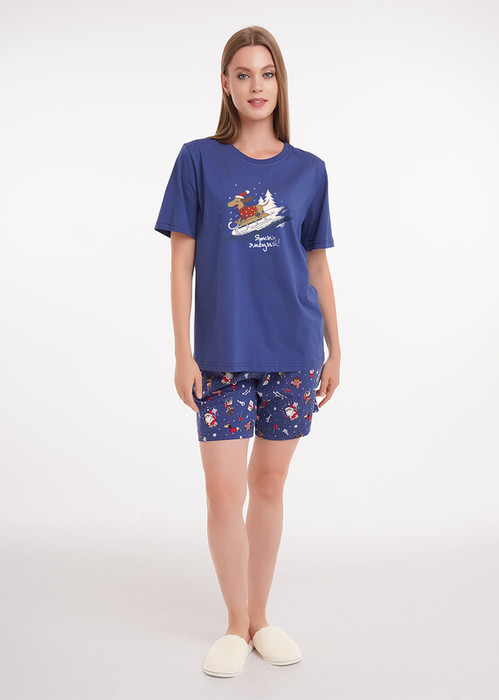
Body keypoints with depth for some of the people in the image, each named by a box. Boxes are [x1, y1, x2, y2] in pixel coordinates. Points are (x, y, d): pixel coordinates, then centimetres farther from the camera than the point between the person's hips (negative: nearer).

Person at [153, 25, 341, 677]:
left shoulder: (308, 170, 7)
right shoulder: (198, 160, 2)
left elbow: (318, 265, 11)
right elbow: (182, 263, 0)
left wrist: (335, 350, 9)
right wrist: (183, 354, -5)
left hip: (292, 353, 2)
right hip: (223, 354, -2)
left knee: (269, 485, 11)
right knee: (224, 492, -1)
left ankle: (261, 615, 28)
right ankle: (236, 624, 20)